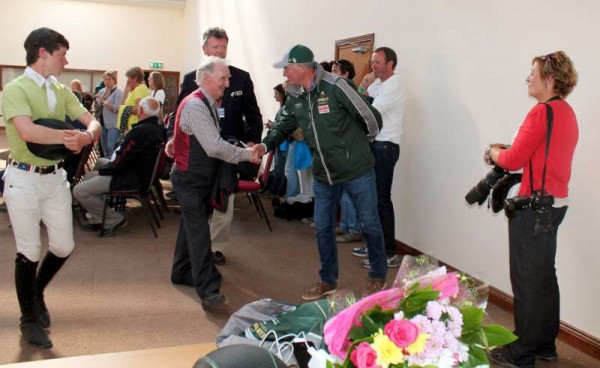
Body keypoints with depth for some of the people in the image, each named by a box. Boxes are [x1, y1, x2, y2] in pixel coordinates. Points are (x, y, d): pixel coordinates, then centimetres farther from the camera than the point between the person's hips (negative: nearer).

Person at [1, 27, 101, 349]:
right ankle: (29, 320, 23)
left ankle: (36, 292, 39)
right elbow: (28, 131, -28)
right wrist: (70, 136, -22)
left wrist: (87, 136, -23)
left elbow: (92, 122, 0)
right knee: (29, 251, 5)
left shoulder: (61, 91, 8)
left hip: (55, 176, 6)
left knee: (64, 246, 10)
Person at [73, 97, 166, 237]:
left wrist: (101, 171, -6)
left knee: (79, 191, -14)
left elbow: (121, 161, -22)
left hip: (132, 179, -10)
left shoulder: (139, 131, -25)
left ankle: (115, 220, -3)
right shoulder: (159, 127, 3)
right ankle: (98, 219, 24)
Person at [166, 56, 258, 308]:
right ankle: (208, 290, -11)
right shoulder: (195, 105, -21)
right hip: (190, 179, -9)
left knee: (191, 227, 18)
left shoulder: (210, 104, 9)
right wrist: (247, 155, -20)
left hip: (201, 178, 9)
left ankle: (182, 273, 33)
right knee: (199, 233, -11)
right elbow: (215, 146, -27)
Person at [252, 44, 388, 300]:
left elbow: (370, 117, -15)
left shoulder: (335, 87, -21)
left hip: (357, 170, -6)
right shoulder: (294, 97, 1)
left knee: (370, 224, 8)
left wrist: (360, 145, 2)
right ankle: (328, 280, 29)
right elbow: (284, 126, 10)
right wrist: (265, 145, -10)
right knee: (322, 228, 11)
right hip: (323, 175, 6)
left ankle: (378, 276, 28)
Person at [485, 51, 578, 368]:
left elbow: (513, 161, -17)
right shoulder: (566, 112, 13)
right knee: (544, 276, 17)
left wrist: (493, 151, 2)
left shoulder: (542, 112, -16)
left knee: (526, 280, -1)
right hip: (555, 203, 10)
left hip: (535, 206, -10)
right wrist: (507, 150, 8)